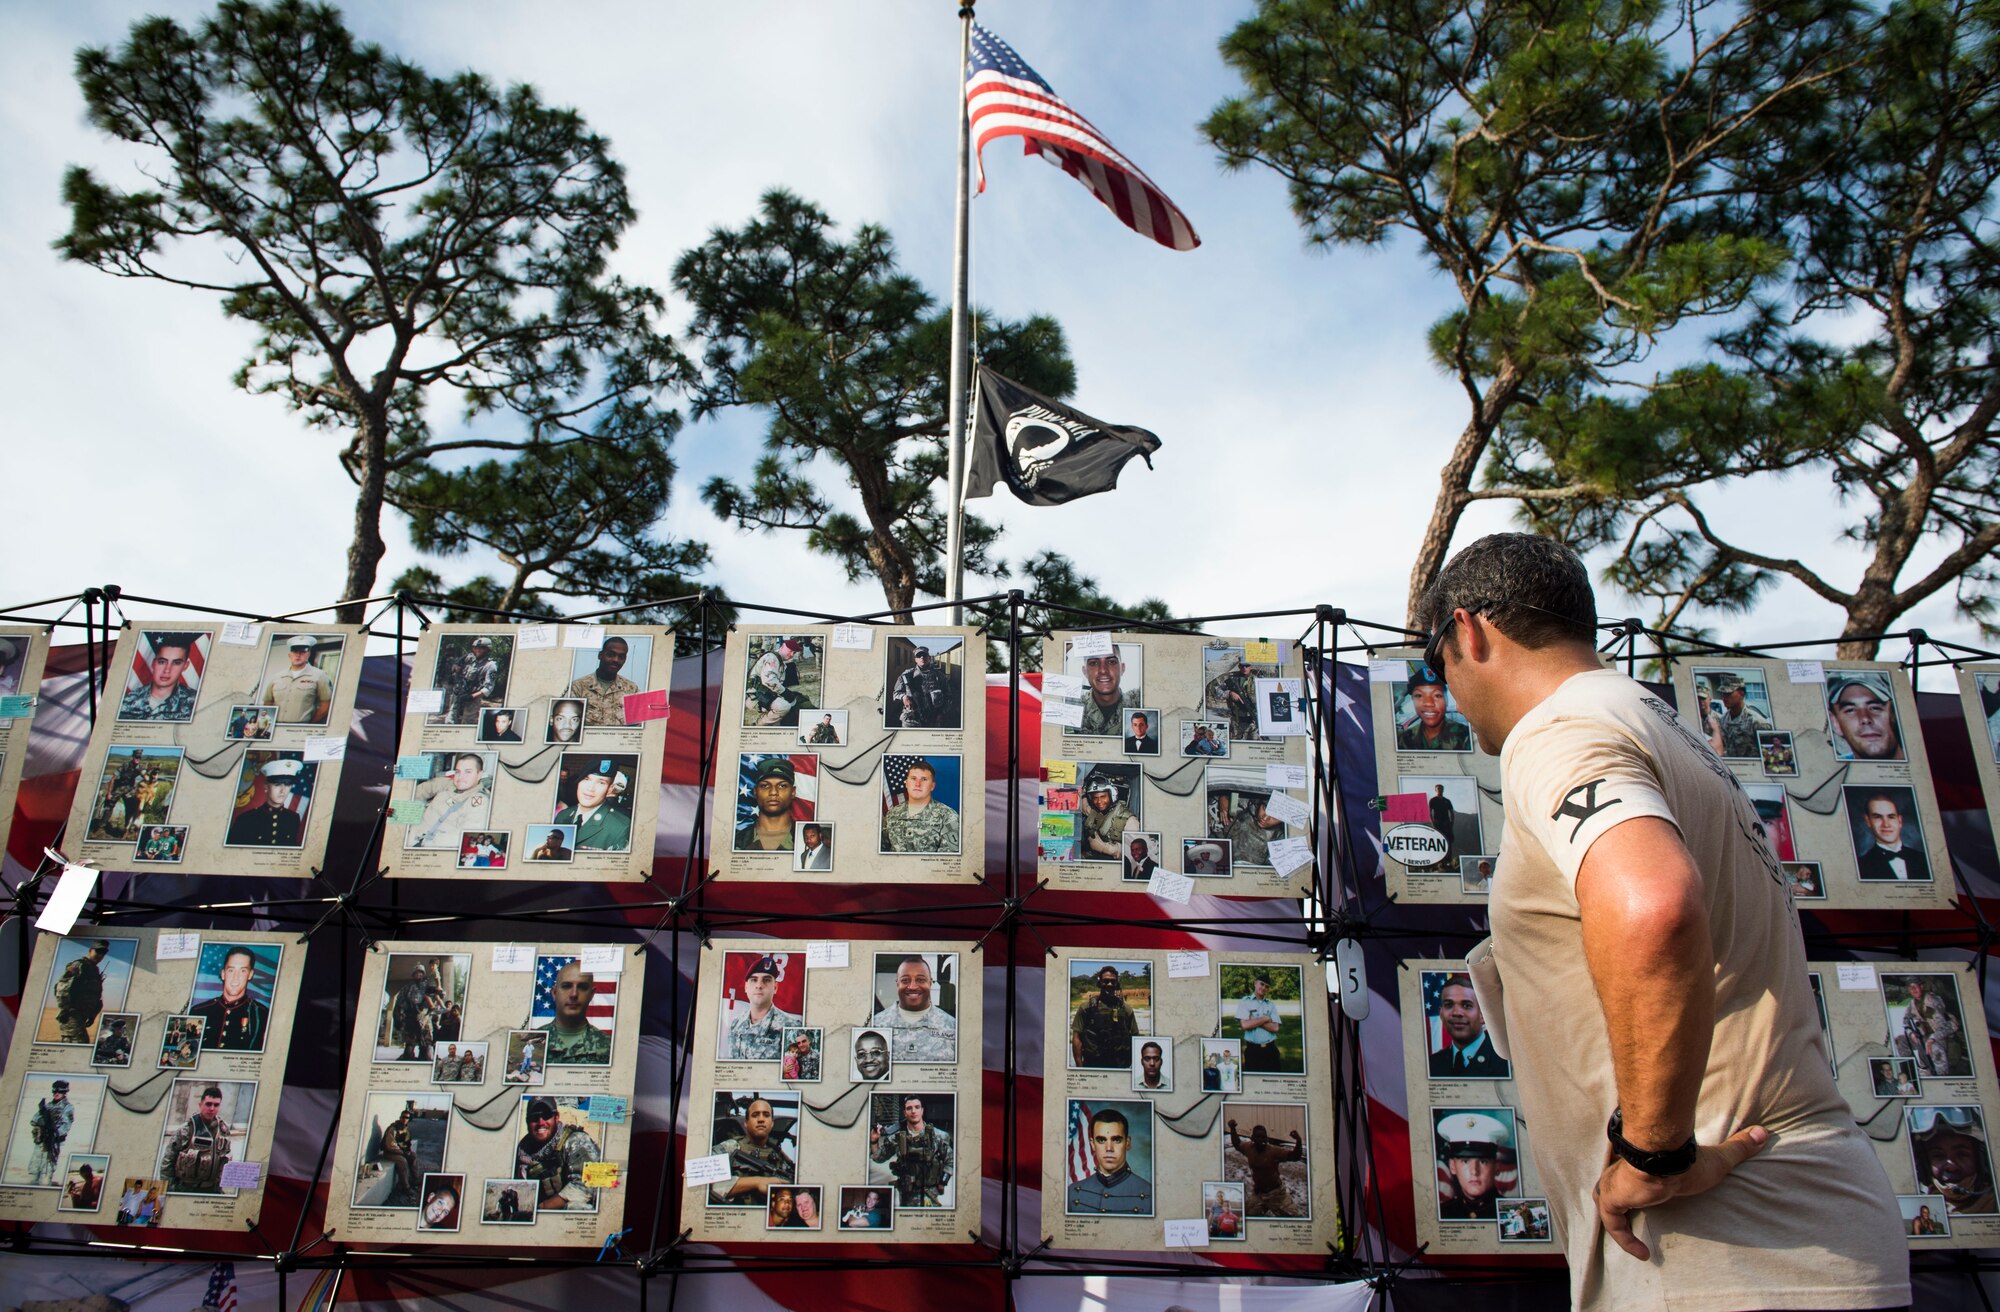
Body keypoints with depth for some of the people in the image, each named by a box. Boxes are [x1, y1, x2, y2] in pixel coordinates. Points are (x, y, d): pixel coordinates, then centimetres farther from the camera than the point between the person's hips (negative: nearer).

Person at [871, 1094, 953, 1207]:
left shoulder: (937, 1136, -4)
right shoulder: (897, 1137, 0)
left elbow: (950, 1161, 6)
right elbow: (879, 1157, 7)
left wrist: (942, 1183, 0)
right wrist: (874, 1142, -11)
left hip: (930, 1194, -2)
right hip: (906, 1195, 2)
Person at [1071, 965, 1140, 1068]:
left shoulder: (1125, 1009, 8)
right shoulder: (1087, 1007, 1)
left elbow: (1134, 1039, 10)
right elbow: (1076, 1037, -1)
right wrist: (1079, 1066, -8)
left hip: (1120, 1067, 2)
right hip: (1093, 1066, -2)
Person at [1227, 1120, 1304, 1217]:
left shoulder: (1274, 1151, -25)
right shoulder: (1249, 1148, -10)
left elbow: (1295, 1157, -30)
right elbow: (1237, 1144, 12)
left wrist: (1298, 1141, -45)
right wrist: (1232, 1129, 4)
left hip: (1276, 1192, -4)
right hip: (1257, 1192, 4)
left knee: (1291, 1214, -1)